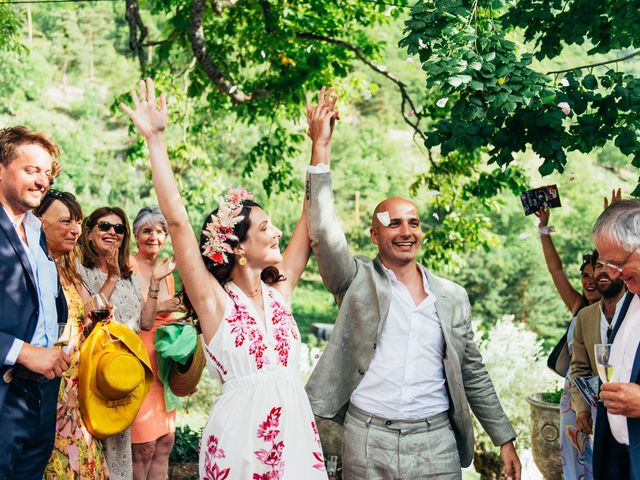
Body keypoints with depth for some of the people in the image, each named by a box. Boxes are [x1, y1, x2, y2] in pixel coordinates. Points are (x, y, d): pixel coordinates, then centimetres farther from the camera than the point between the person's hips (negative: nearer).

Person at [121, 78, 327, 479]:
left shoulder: (280, 288, 5)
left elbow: (312, 217, 9)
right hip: (240, 434, -5)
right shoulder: (214, 300, -8)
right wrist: (156, 139, -16)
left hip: (296, 429, 5)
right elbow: (177, 220, -15)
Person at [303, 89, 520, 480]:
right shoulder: (357, 281, -1)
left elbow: (473, 374, 13)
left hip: (436, 443, 2)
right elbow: (324, 231, -16)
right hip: (367, 442, -2)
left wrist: (504, 439, 10)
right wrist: (321, 147, -19)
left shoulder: (453, 297, 8)